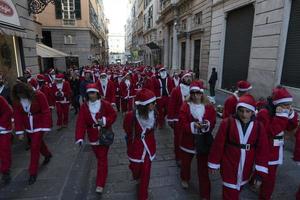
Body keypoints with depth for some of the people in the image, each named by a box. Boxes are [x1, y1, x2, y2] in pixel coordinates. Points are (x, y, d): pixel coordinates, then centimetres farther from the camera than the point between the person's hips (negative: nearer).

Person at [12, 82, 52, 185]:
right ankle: (47, 155, 51)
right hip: (28, 126, 5)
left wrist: (46, 127, -18)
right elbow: (17, 115, -4)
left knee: (35, 147, -5)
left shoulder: (38, 96, -21)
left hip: (39, 125, -5)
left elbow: (46, 112, -17)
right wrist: (20, 131, -7)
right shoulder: (16, 100, -8)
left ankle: (33, 173, 9)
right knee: (38, 142, 22)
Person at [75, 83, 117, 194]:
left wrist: (105, 121, -24)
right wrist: (80, 138, -21)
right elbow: (81, 123, -12)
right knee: (98, 157, 21)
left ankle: (100, 184, 6)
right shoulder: (84, 106, -7)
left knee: (102, 159, -1)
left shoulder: (105, 104, -13)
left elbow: (113, 115, -4)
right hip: (93, 137, 3)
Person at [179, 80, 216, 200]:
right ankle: (185, 179, 54)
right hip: (188, 141, 0)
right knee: (186, 162, 22)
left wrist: (206, 125, -25)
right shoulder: (185, 106, -9)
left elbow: (213, 123, -4)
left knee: (203, 168, 8)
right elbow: (182, 124, -13)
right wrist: (193, 126, -29)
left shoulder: (209, 107, -4)